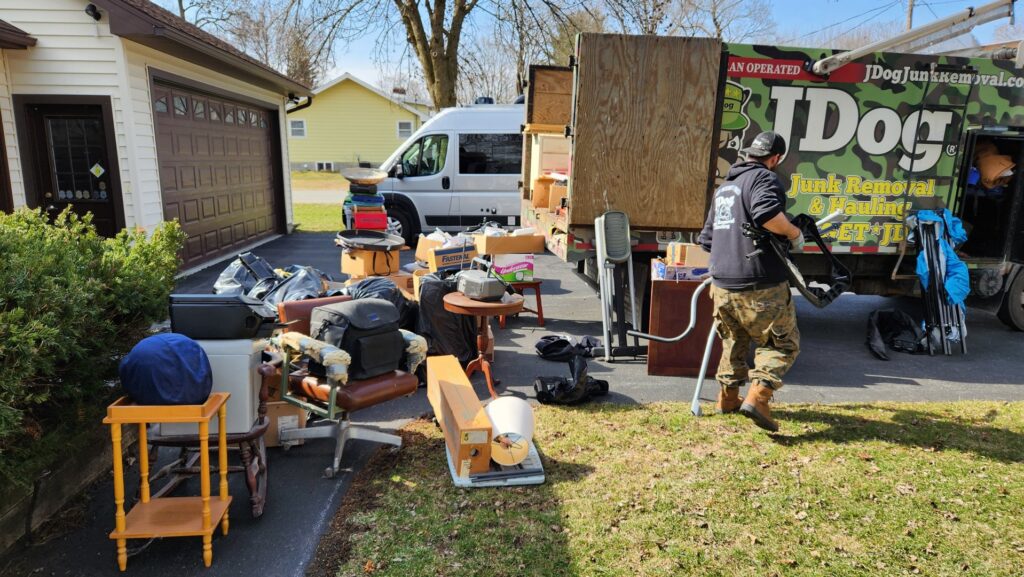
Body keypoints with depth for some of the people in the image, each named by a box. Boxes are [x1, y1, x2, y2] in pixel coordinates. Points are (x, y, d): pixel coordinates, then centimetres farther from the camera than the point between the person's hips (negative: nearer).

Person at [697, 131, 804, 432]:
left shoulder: (724, 186, 20)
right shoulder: (764, 178, -5)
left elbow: (707, 238, 23)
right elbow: (767, 212, -27)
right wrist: (794, 233, -12)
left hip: (722, 285, 7)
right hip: (760, 285, -7)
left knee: (734, 341, 24)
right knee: (783, 343, 5)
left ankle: (727, 397, 29)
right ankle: (757, 397, -10)